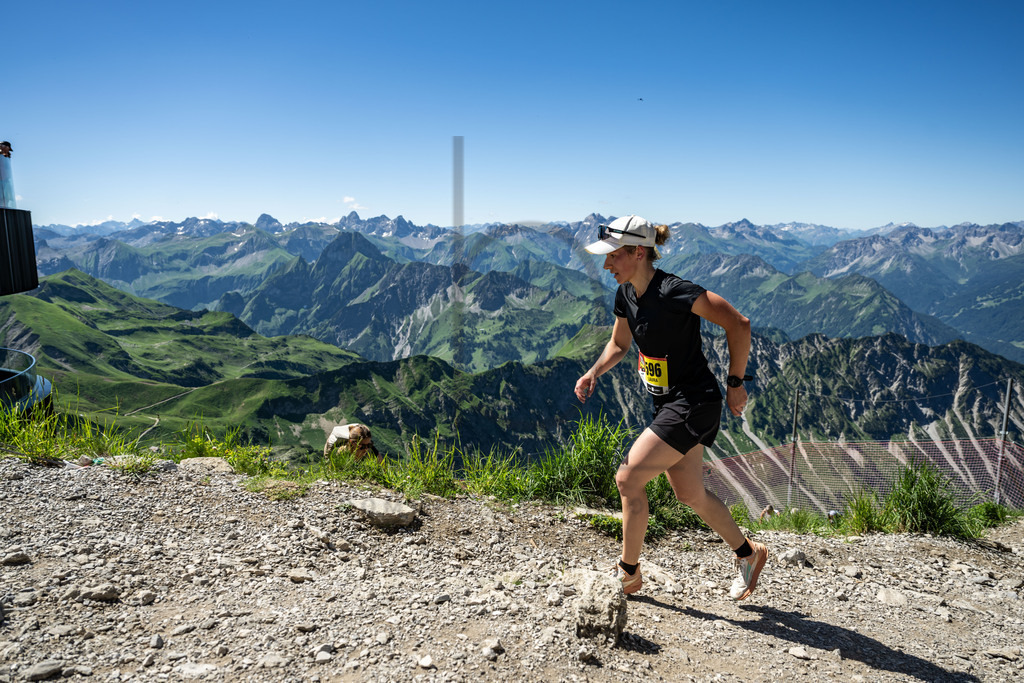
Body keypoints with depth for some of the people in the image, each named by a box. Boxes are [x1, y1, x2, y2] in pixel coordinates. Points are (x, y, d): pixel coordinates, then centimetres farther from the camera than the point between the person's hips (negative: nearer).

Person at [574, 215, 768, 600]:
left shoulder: (675, 292, -24)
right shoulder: (626, 294, 1)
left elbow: (738, 325, -18)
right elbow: (619, 345, 16)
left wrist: (736, 383, -12)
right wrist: (594, 372, -2)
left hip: (694, 404, -9)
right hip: (667, 404, 9)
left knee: (628, 478, -10)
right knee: (689, 495, 18)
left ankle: (628, 573, 10)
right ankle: (748, 553, 40)